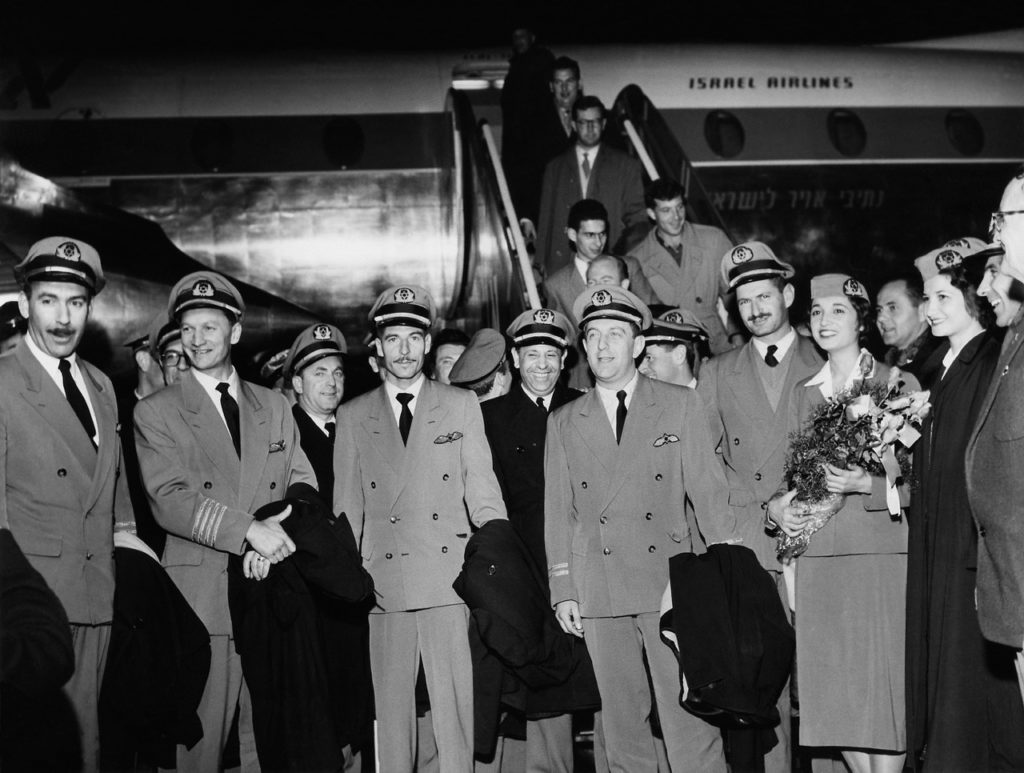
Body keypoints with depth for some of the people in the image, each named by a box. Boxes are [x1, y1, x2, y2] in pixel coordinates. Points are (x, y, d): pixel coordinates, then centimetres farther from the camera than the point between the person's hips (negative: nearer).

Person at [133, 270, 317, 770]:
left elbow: (303, 484, 11)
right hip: (203, 596, -3)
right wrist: (250, 530, -20)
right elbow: (169, 499, -9)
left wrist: (278, 532, -11)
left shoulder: (275, 407, 15)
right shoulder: (155, 412, 3)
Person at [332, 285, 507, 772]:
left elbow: (483, 490, 6)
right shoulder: (352, 416, 12)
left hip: (450, 579, -1)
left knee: (454, 705, -3)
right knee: (390, 706, 3)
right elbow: (346, 507, 11)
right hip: (383, 584, 1)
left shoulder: (462, 406, 10)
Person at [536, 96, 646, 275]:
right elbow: (545, 220, 14)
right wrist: (543, 265, 8)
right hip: (562, 265, 1)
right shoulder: (555, 167, 14)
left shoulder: (626, 166, 10)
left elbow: (636, 219, 8)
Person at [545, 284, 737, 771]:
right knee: (621, 722, 5)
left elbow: (708, 492, 5)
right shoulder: (563, 422, 12)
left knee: (689, 716, -6)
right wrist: (563, 591, 4)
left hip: (670, 580, -2)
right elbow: (558, 512, 11)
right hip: (598, 592, 2)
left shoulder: (681, 405, 8)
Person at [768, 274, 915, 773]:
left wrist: (867, 484, -17)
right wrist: (776, 506, -1)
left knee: (885, 681, -4)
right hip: (818, 558, 4)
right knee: (835, 690, 5)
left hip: (882, 552, -4)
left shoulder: (899, 383, 3)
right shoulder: (802, 394, 15)